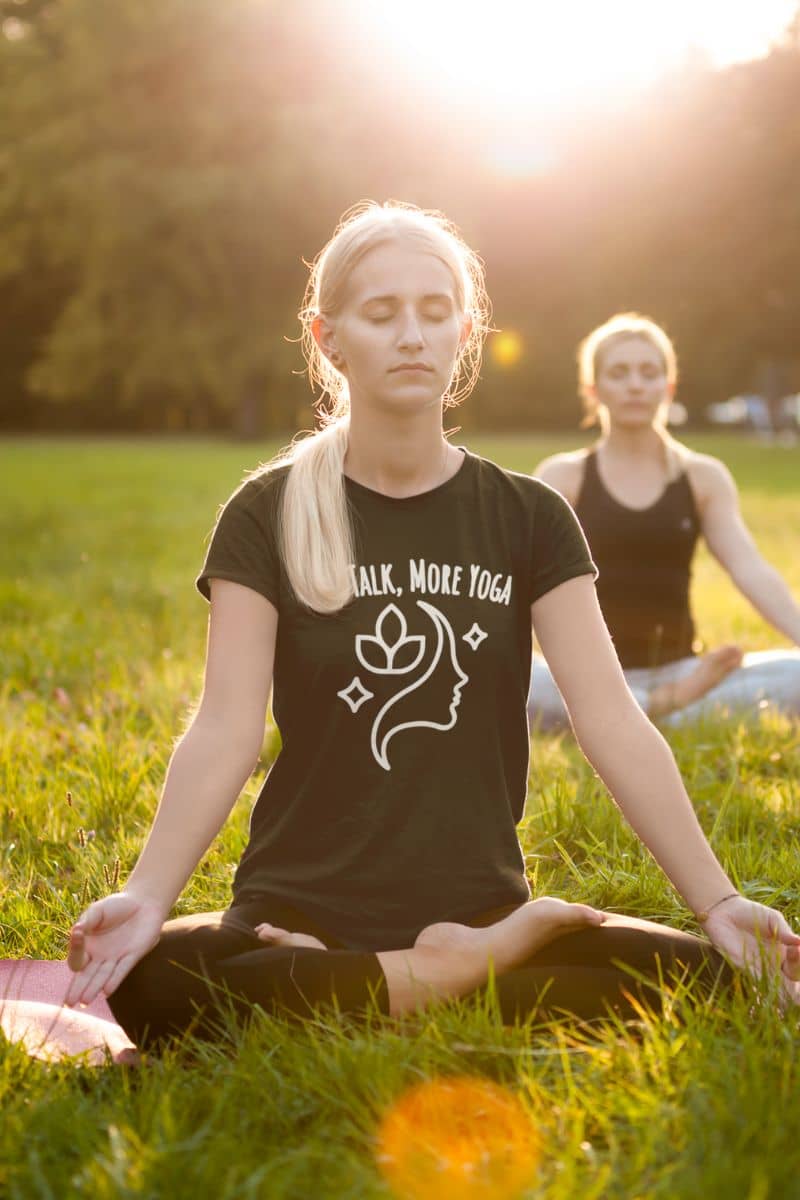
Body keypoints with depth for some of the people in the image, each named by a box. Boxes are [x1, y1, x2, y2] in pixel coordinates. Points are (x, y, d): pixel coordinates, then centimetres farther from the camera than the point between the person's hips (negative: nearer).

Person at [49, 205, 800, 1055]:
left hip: (482, 910, 1)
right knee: (150, 986, -35)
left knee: (715, 981, -23)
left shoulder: (526, 520, 4)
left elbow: (612, 721, -3)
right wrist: (147, 895, -25)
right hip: (301, 914, -1)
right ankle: (480, 975, -16)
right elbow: (225, 730, -8)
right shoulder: (268, 517, 1)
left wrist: (717, 901, -14)